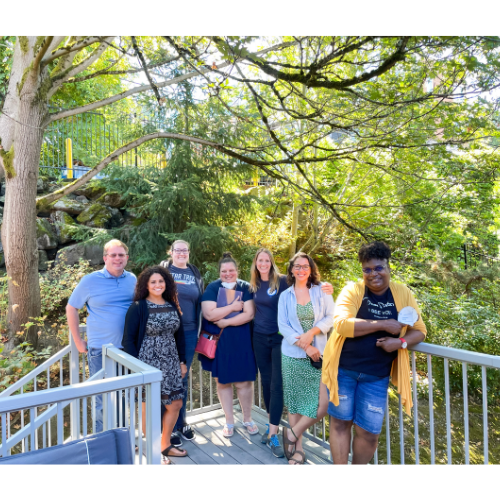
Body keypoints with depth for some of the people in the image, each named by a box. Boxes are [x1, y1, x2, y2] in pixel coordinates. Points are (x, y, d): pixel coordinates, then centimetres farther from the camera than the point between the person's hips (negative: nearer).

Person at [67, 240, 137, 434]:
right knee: (103, 400, 6)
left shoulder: (132, 279, 2)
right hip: (100, 350, -3)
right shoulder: (90, 281, -7)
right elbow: (71, 309, 2)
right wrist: (78, 341, -2)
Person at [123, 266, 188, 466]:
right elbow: (128, 339, -10)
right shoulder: (138, 307, -10)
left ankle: (165, 445, 32)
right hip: (147, 363, -6)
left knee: (175, 404, 12)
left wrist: (182, 361, 10)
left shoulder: (172, 306, 6)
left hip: (170, 363, 6)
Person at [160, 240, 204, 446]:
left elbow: (200, 302, 12)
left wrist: (199, 330, 9)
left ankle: (181, 422, 29)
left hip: (189, 333, 3)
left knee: (183, 378, 13)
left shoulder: (195, 274, 9)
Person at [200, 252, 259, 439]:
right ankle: (229, 421, 28)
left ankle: (247, 419, 27)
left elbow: (249, 314, -11)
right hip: (218, 342, 1)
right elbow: (209, 314, -13)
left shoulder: (246, 288, -1)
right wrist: (232, 307, -13)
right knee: (223, 381, 10)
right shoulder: (212, 288, -1)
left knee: (244, 381, 4)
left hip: (241, 342, 0)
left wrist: (225, 322, -15)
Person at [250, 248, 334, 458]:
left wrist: (324, 290, -33)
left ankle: (273, 434, 4)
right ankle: (273, 425, 29)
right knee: (266, 382, 12)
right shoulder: (254, 285, 5)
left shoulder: (282, 281, -10)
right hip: (260, 337, 5)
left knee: (277, 384, -4)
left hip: (280, 338, -4)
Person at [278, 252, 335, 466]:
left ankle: (292, 434, 15)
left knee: (324, 403, -7)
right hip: (293, 356, 0)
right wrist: (305, 346, -14)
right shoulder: (285, 296, 3)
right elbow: (283, 326, -3)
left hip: (320, 355, 0)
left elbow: (331, 317, -2)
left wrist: (312, 332, -18)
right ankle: (298, 448, 27)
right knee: (295, 402, 8)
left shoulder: (322, 291, 2)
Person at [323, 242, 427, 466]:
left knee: (369, 432, 10)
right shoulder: (352, 291, -10)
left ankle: (358, 464, 37)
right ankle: (340, 464, 32)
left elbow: (419, 330, 3)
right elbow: (342, 325, -23)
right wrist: (383, 324, -24)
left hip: (376, 376, 2)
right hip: (343, 369, -2)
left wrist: (401, 342, -17)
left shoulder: (403, 294, 0)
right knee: (340, 422, 11)